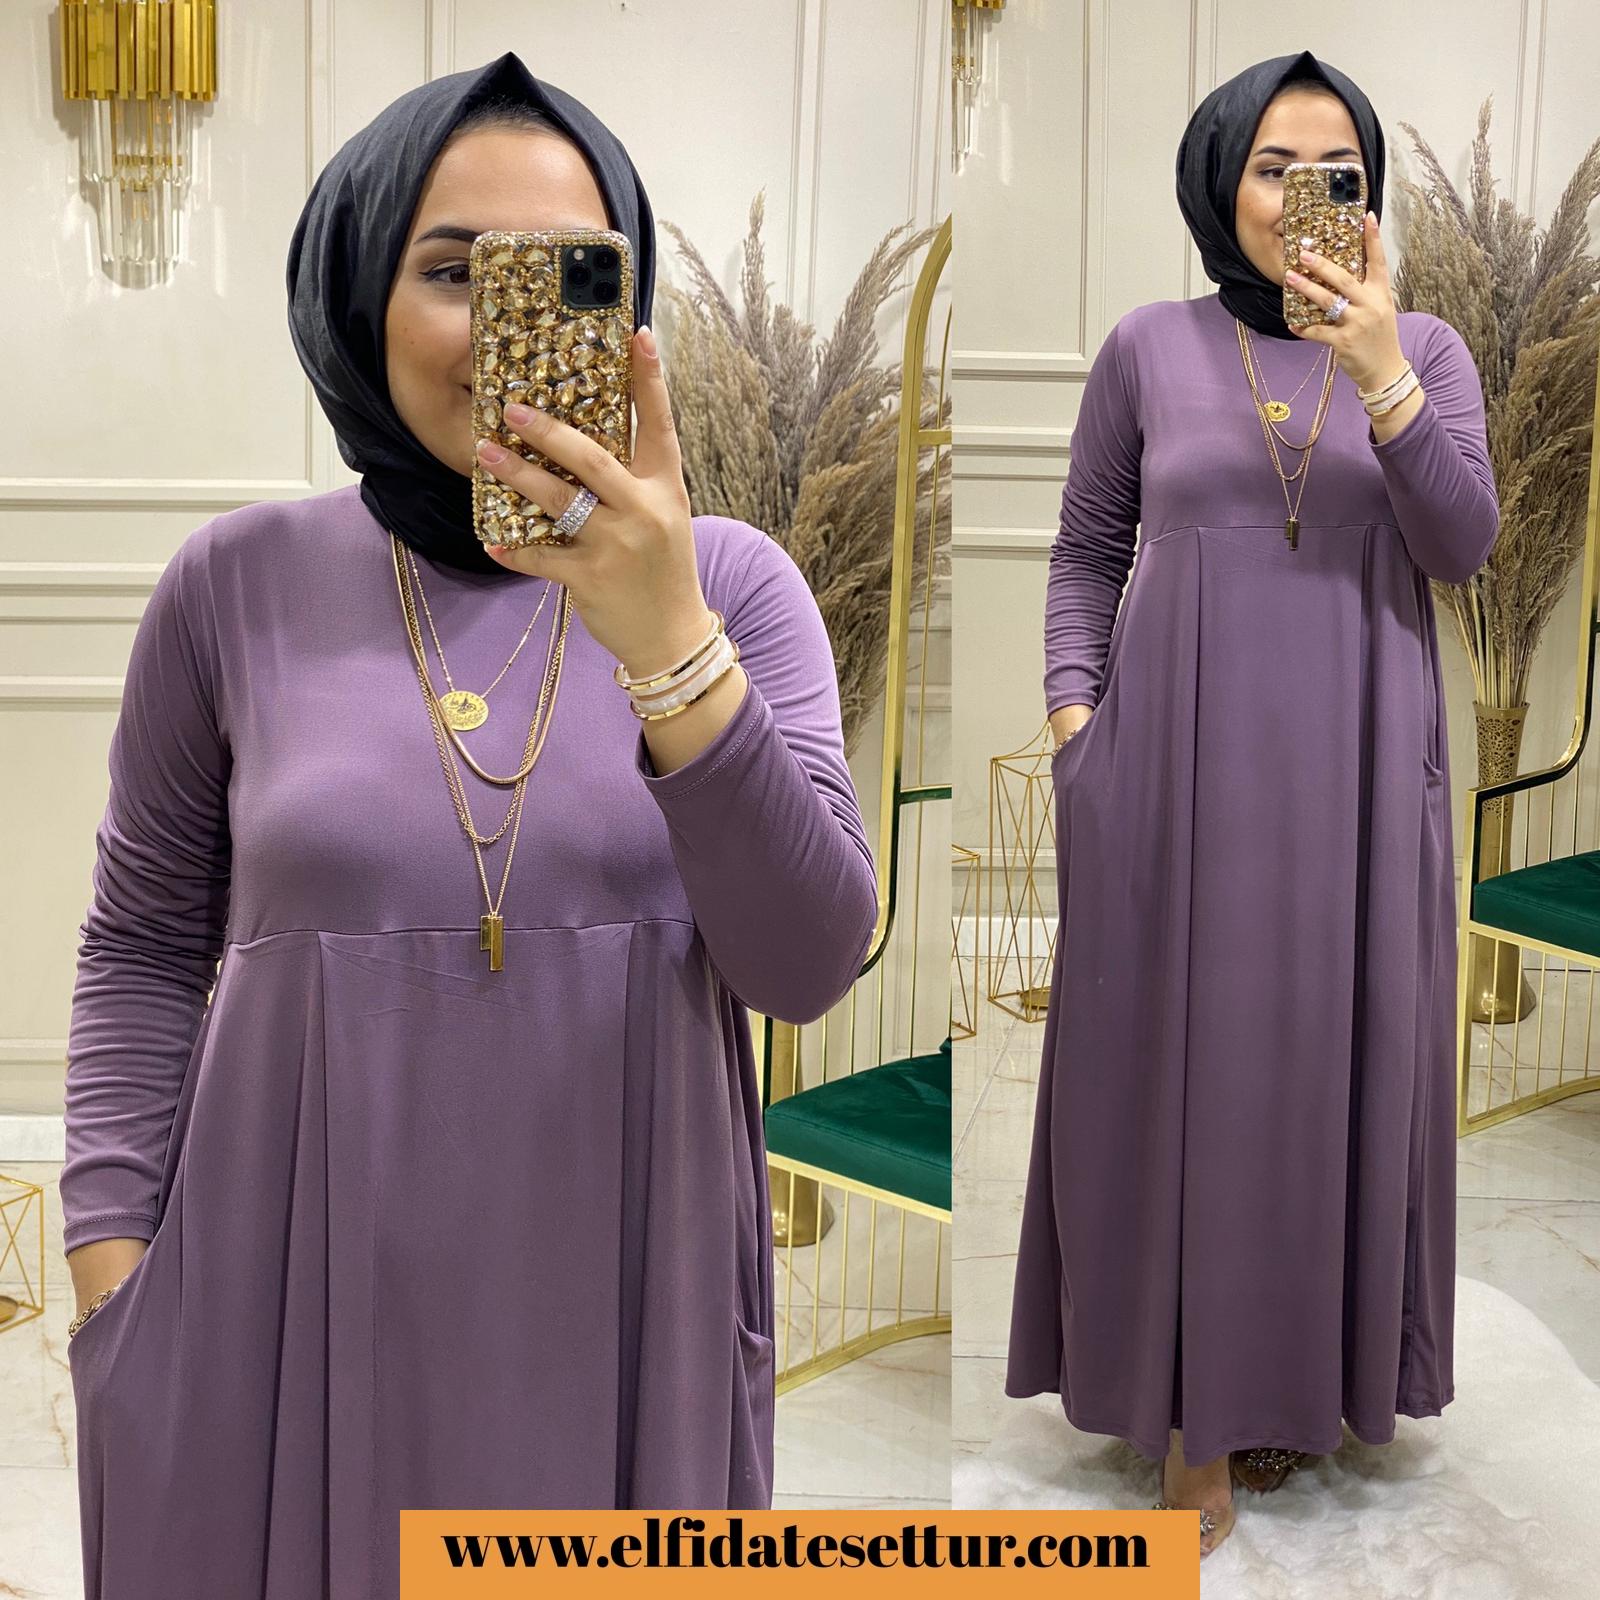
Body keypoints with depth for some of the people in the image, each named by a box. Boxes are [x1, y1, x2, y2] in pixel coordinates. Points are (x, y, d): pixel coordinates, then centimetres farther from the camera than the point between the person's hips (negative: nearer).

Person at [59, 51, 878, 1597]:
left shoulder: (731, 579, -3)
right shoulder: (239, 583, -3)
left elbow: (809, 963, -12)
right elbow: (145, 947, 6)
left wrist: (665, 644, -24)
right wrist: (113, 1271, -2)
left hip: (625, 1303, 1)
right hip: (296, 1307, 0)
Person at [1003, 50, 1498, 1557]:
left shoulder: (1425, 347, 4)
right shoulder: (1149, 347, 3)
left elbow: (1465, 546, -7)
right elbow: (1085, 548, 8)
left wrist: (1378, 375, -18)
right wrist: (1073, 707, -4)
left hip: (1354, 766, 1)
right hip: (1179, 761, -1)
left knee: (1333, 1056, 7)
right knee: (1186, 1059, 3)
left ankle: (1309, 1359, 23)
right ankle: (1196, 1391, 15)